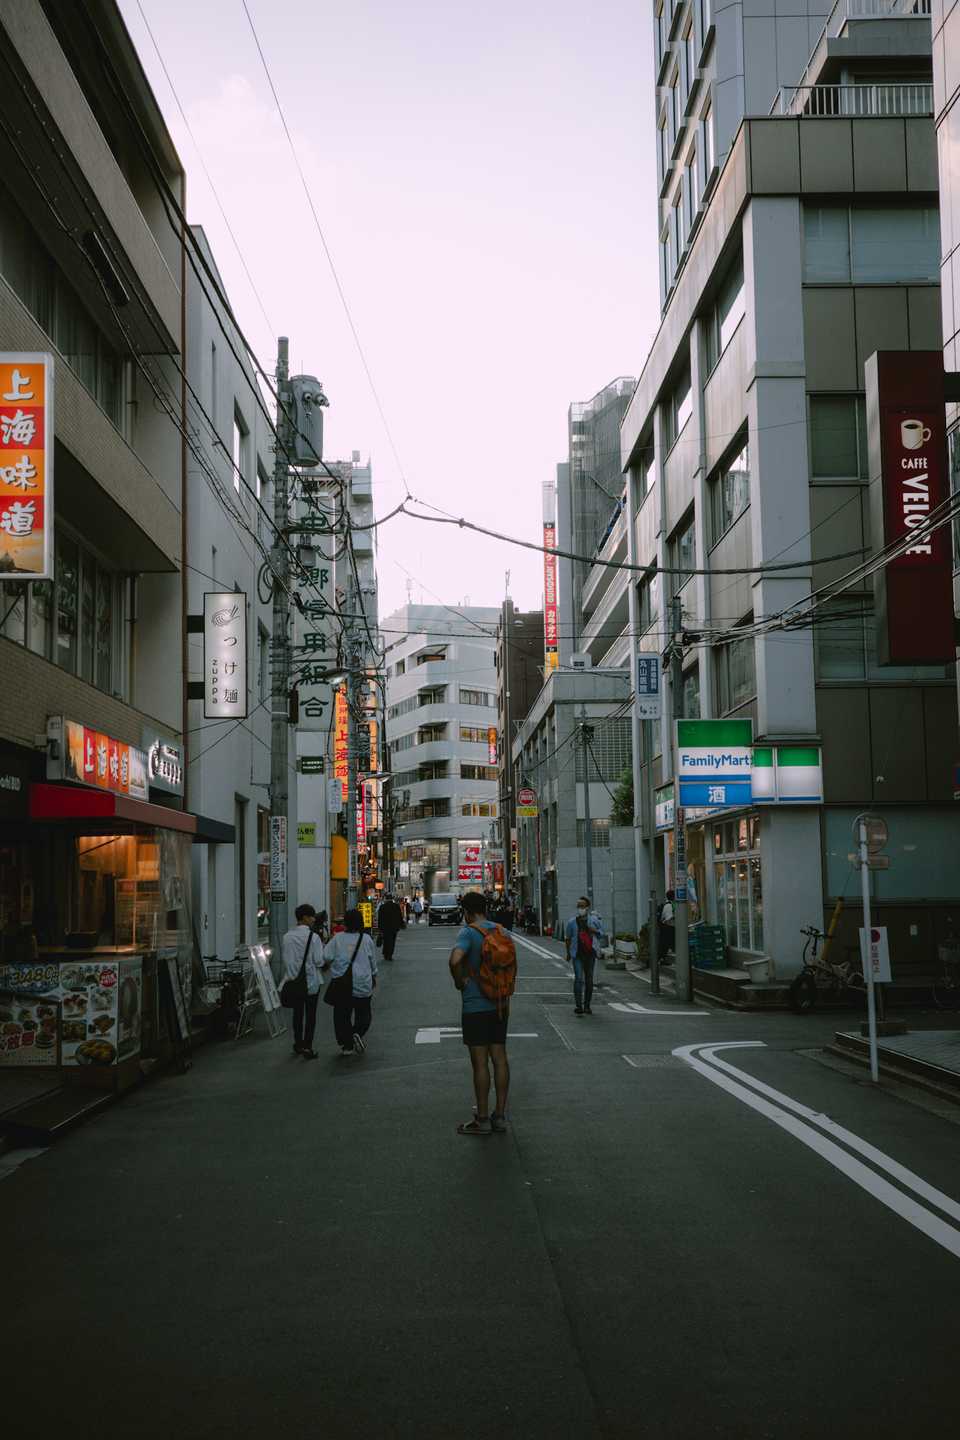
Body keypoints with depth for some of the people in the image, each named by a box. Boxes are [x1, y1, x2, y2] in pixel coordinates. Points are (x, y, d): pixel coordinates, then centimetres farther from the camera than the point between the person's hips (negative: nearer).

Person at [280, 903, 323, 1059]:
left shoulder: (286, 937, 0)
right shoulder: (313, 937, -15)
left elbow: (283, 960, 5)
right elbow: (319, 961, -17)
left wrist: (283, 979, 15)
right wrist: (324, 946, -1)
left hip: (293, 981, 5)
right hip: (311, 982, -5)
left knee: (297, 1012, 17)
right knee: (310, 1014, 4)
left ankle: (298, 1044, 27)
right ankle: (307, 1047, 2)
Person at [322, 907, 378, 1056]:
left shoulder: (337, 939, -3)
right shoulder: (366, 939, 0)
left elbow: (326, 957, -10)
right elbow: (373, 962, 9)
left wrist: (326, 966, 12)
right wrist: (374, 978, 25)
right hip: (363, 984, 0)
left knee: (342, 1015, 11)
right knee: (363, 1014, 12)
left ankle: (346, 1045, 10)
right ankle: (358, 1033, -14)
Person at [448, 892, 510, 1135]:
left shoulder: (469, 932, -14)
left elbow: (455, 959, -32)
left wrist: (459, 982, -15)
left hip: (475, 1007, -6)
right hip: (499, 1005, 7)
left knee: (480, 1063, -1)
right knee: (500, 1059, 10)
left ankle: (482, 1120, 5)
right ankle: (500, 1116, 16)